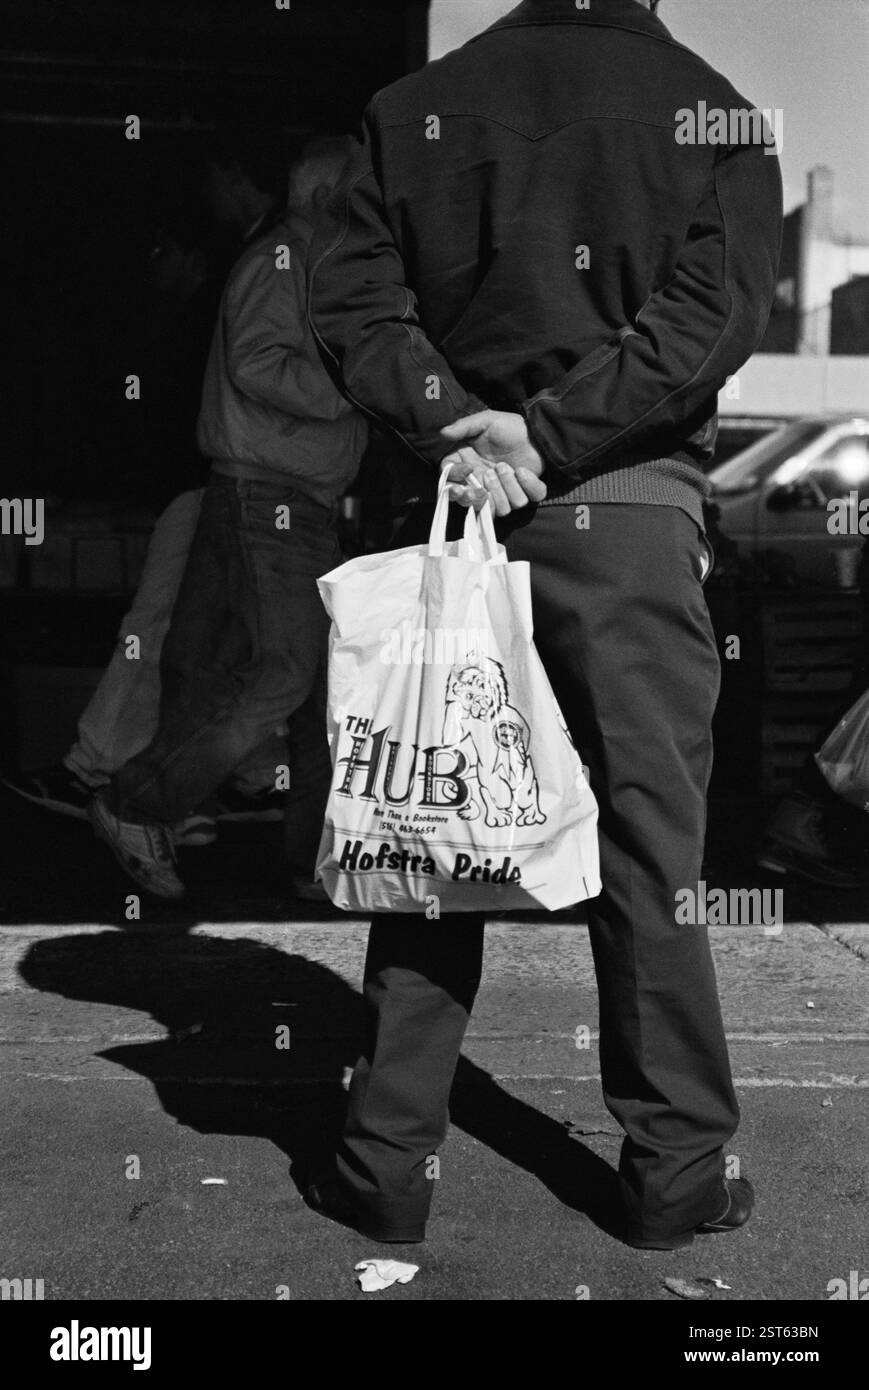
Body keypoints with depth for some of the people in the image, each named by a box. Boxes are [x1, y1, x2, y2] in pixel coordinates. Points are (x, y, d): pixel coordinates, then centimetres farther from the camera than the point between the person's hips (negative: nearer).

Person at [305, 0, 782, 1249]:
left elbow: (349, 294, 2)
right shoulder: (715, 113, 3)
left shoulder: (414, 105, 11)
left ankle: (385, 1162, 13)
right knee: (648, 844, 5)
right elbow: (711, 317, -9)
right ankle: (677, 1169, 14)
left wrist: (455, 425, -8)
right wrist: (549, 435, -12)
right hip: (632, 512, -2)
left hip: (453, 506, 2)